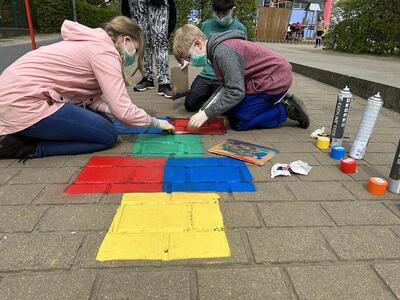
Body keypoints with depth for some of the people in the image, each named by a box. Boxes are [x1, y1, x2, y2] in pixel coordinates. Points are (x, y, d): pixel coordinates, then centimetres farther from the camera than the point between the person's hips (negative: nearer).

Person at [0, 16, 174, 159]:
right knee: (107, 135, -7)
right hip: (23, 102, -10)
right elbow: (124, 112, -20)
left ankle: (24, 132, 9)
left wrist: (114, 112, -4)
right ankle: (21, 145, -6)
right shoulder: (106, 52, -13)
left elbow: (91, 99, 10)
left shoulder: (95, 44, 17)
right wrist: (157, 123, -4)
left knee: (102, 121, 10)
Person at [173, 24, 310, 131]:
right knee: (230, 111, 13)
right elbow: (228, 86, 6)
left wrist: (206, 114, -23)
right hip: (271, 75, 10)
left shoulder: (223, 52, -24)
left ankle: (286, 109, 0)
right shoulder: (216, 49, 6)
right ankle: (281, 102, 17)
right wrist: (204, 109, -1)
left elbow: (235, 93, -27)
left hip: (275, 78, -10)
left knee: (237, 121, -8)